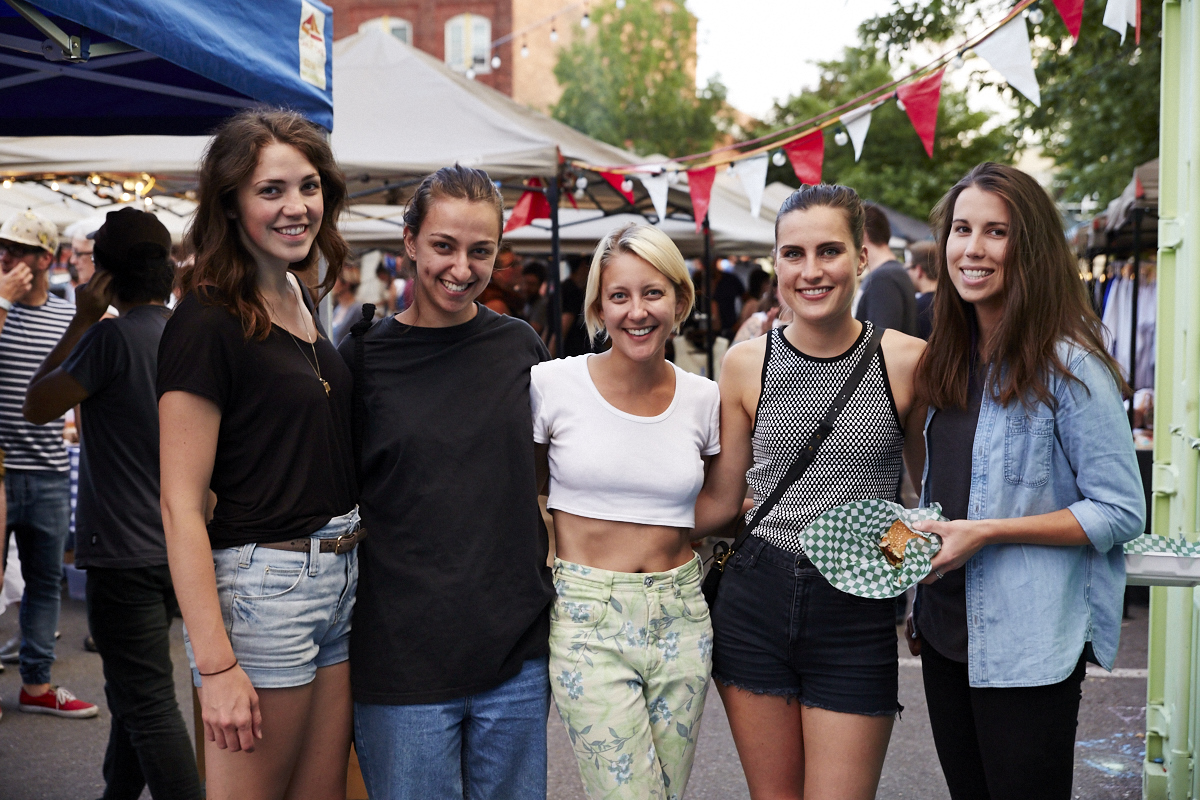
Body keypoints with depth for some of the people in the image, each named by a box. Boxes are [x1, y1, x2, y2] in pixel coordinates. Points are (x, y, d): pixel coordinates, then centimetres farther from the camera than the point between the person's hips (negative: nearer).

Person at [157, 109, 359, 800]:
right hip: (260, 583, -8)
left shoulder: (303, 301, 12)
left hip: (340, 580, 8)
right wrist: (215, 665, -20)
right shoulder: (208, 322, -13)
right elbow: (181, 505, -16)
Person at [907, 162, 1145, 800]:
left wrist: (986, 532, -21)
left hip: (1029, 646, -7)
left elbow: (1121, 513, -16)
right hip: (945, 629, 7)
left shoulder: (1068, 366, -15)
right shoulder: (952, 359, 8)